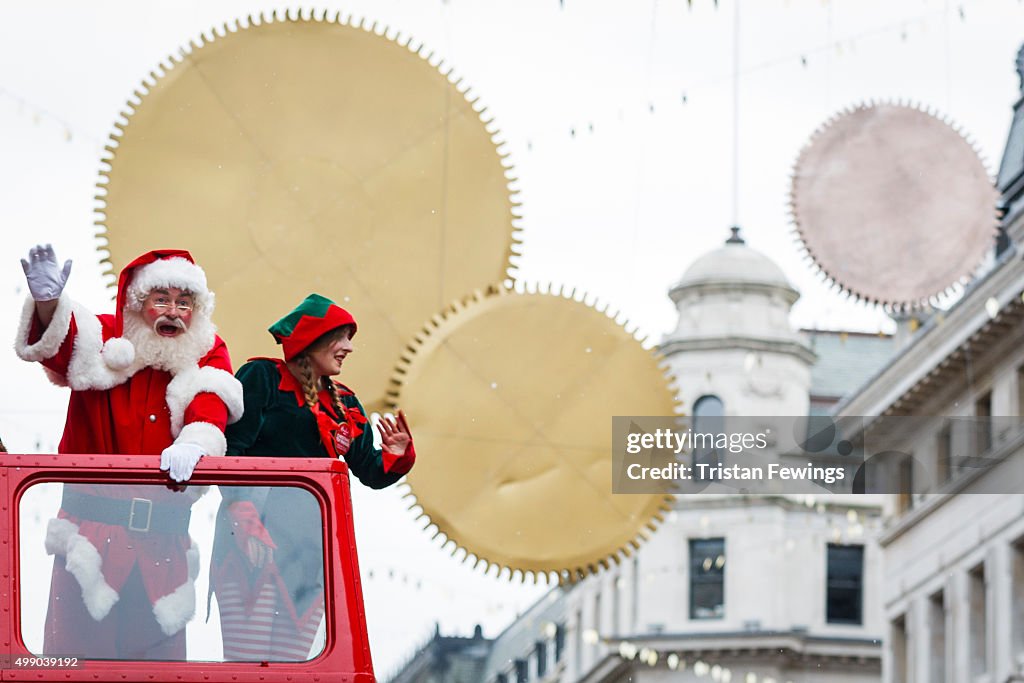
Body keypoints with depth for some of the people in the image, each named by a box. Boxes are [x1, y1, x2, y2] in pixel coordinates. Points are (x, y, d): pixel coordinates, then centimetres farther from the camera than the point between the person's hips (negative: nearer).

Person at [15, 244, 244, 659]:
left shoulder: (207, 356, 6)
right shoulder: (105, 341, 2)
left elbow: (212, 406, -12)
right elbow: (59, 344, -19)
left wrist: (192, 443, -36)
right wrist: (48, 304, -43)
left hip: (162, 536, 2)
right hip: (92, 528, -2)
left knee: (159, 653, 6)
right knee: (80, 651, -5)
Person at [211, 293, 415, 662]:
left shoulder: (343, 405, 21)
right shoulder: (262, 378, 1)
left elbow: (371, 473, 20)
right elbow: (231, 451, -8)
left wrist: (397, 457, -4)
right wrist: (246, 524, -20)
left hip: (313, 546, 7)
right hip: (255, 541, -7)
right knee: (247, 661, -15)